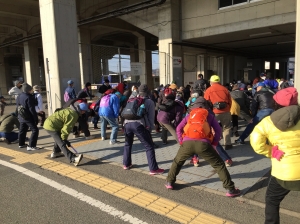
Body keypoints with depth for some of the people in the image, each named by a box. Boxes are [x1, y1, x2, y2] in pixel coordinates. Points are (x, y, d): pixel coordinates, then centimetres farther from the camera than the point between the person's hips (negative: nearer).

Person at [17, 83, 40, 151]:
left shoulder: (19, 96, 8)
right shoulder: (29, 97, -20)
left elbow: (17, 107, 16)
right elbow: (32, 109, -20)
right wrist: (36, 118, -15)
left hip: (21, 117, 9)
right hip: (28, 117, -9)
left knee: (22, 130, 22)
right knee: (35, 130, -6)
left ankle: (21, 144, 36)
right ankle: (31, 146, -10)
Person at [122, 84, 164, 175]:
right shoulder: (149, 102, 14)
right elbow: (151, 117, 9)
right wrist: (150, 128, 16)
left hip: (127, 123, 5)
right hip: (139, 124, -5)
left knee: (128, 144, 27)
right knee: (149, 146, 2)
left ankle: (126, 164, 36)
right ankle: (153, 169, 1)